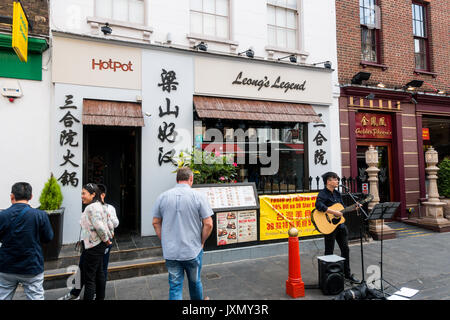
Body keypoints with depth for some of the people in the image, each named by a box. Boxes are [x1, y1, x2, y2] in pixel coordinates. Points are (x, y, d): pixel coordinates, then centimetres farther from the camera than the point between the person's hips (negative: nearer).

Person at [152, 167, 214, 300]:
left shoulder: (162, 197, -2)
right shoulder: (198, 196, -11)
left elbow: (156, 222, 4)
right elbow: (208, 224, -12)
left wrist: (164, 241, 12)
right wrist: (201, 242, 2)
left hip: (170, 252, 2)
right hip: (193, 250, -1)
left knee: (174, 285, 11)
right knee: (195, 282, 20)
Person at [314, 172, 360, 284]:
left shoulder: (337, 193, 12)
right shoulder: (323, 193, -13)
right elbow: (319, 205, -32)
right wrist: (334, 212, -29)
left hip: (340, 224, 8)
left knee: (345, 249, 12)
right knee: (329, 252, 4)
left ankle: (347, 274, 26)